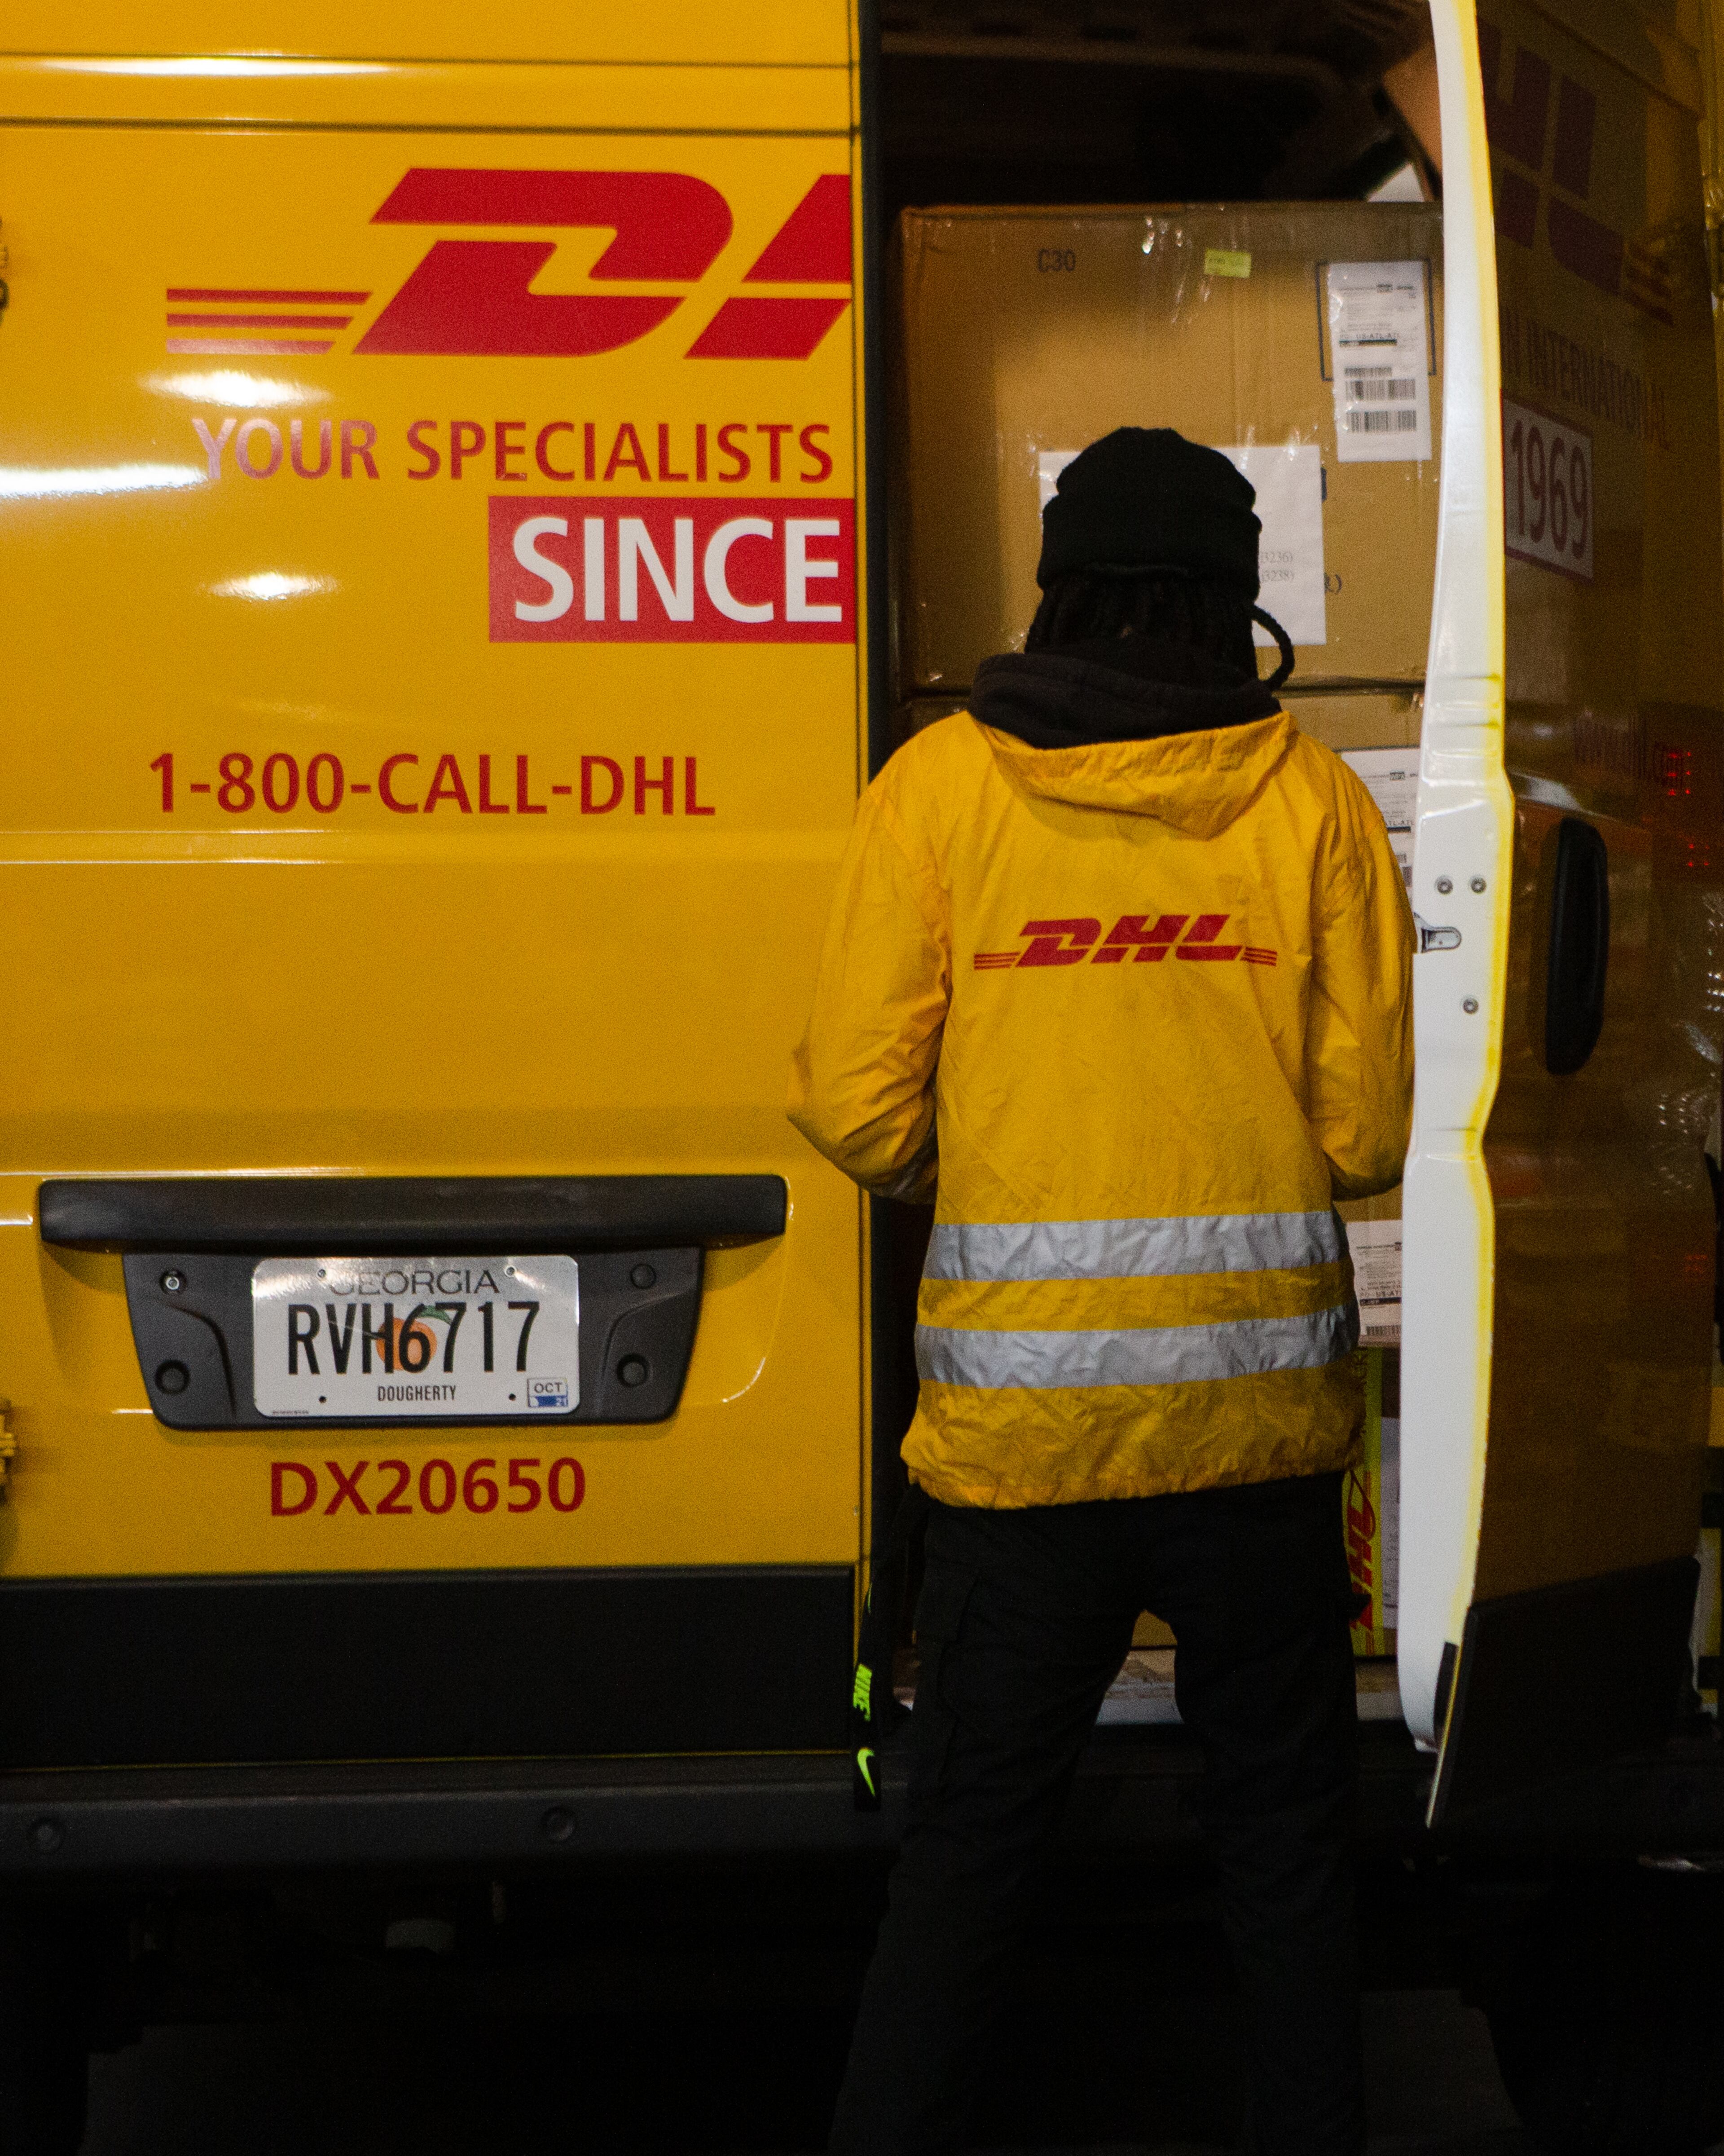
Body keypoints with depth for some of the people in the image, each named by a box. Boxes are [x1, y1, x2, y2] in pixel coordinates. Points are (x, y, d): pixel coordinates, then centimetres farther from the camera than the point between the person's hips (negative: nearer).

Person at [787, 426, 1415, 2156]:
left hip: (1025, 1413, -1)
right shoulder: (1311, 799, 0)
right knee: (1283, 1836, 13)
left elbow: (859, 1115, -5)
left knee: (969, 1838, 8)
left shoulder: (940, 786, -2)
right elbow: (1367, 1133, -1)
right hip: (1259, 1412, 1)